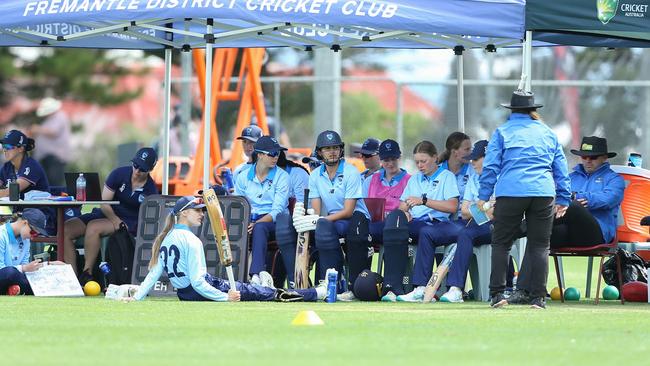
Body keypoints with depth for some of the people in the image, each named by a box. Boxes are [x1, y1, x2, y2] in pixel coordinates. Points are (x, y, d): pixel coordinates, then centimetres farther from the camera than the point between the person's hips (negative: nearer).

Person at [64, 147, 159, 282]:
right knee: (66, 229, -17)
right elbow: (104, 203, -5)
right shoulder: (120, 174, -4)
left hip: (130, 222, -4)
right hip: (107, 214, 4)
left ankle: (86, 274, -25)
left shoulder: (151, 191, -6)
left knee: (93, 227, -33)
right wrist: (116, 221, -17)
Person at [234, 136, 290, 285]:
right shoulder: (243, 177, 11)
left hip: (274, 222, -3)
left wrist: (256, 223, -24)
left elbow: (277, 210, -8)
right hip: (249, 221, 3)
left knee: (260, 228, -38)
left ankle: (256, 275, -51)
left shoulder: (282, 176, 1)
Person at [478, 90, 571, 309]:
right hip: (544, 193, 2)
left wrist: (483, 196, 5)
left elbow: (491, 166, 4)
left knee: (501, 243, 6)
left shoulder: (502, 132, 9)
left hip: (510, 193, -2)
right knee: (539, 245, 5)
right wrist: (563, 199, 20)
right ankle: (538, 296, 0)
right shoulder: (548, 133, 18)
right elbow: (561, 169, 18)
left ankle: (497, 293, -1)